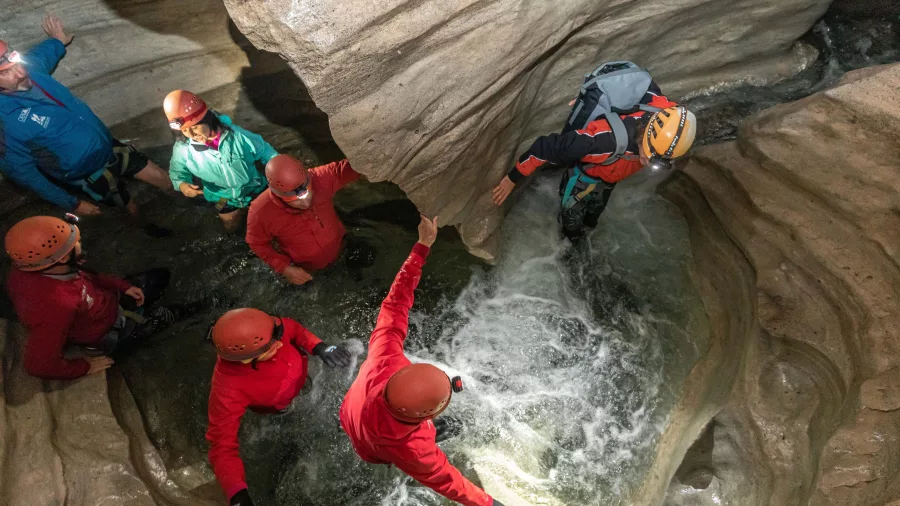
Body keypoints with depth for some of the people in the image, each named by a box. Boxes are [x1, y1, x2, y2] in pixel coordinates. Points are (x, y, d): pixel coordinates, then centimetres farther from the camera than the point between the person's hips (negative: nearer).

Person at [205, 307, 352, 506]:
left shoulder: (262, 330, -42)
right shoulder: (229, 390, -48)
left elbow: (294, 329, -21)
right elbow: (222, 446, -41)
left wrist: (320, 347, -36)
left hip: (298, 370, 2)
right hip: (277, 405, -1)